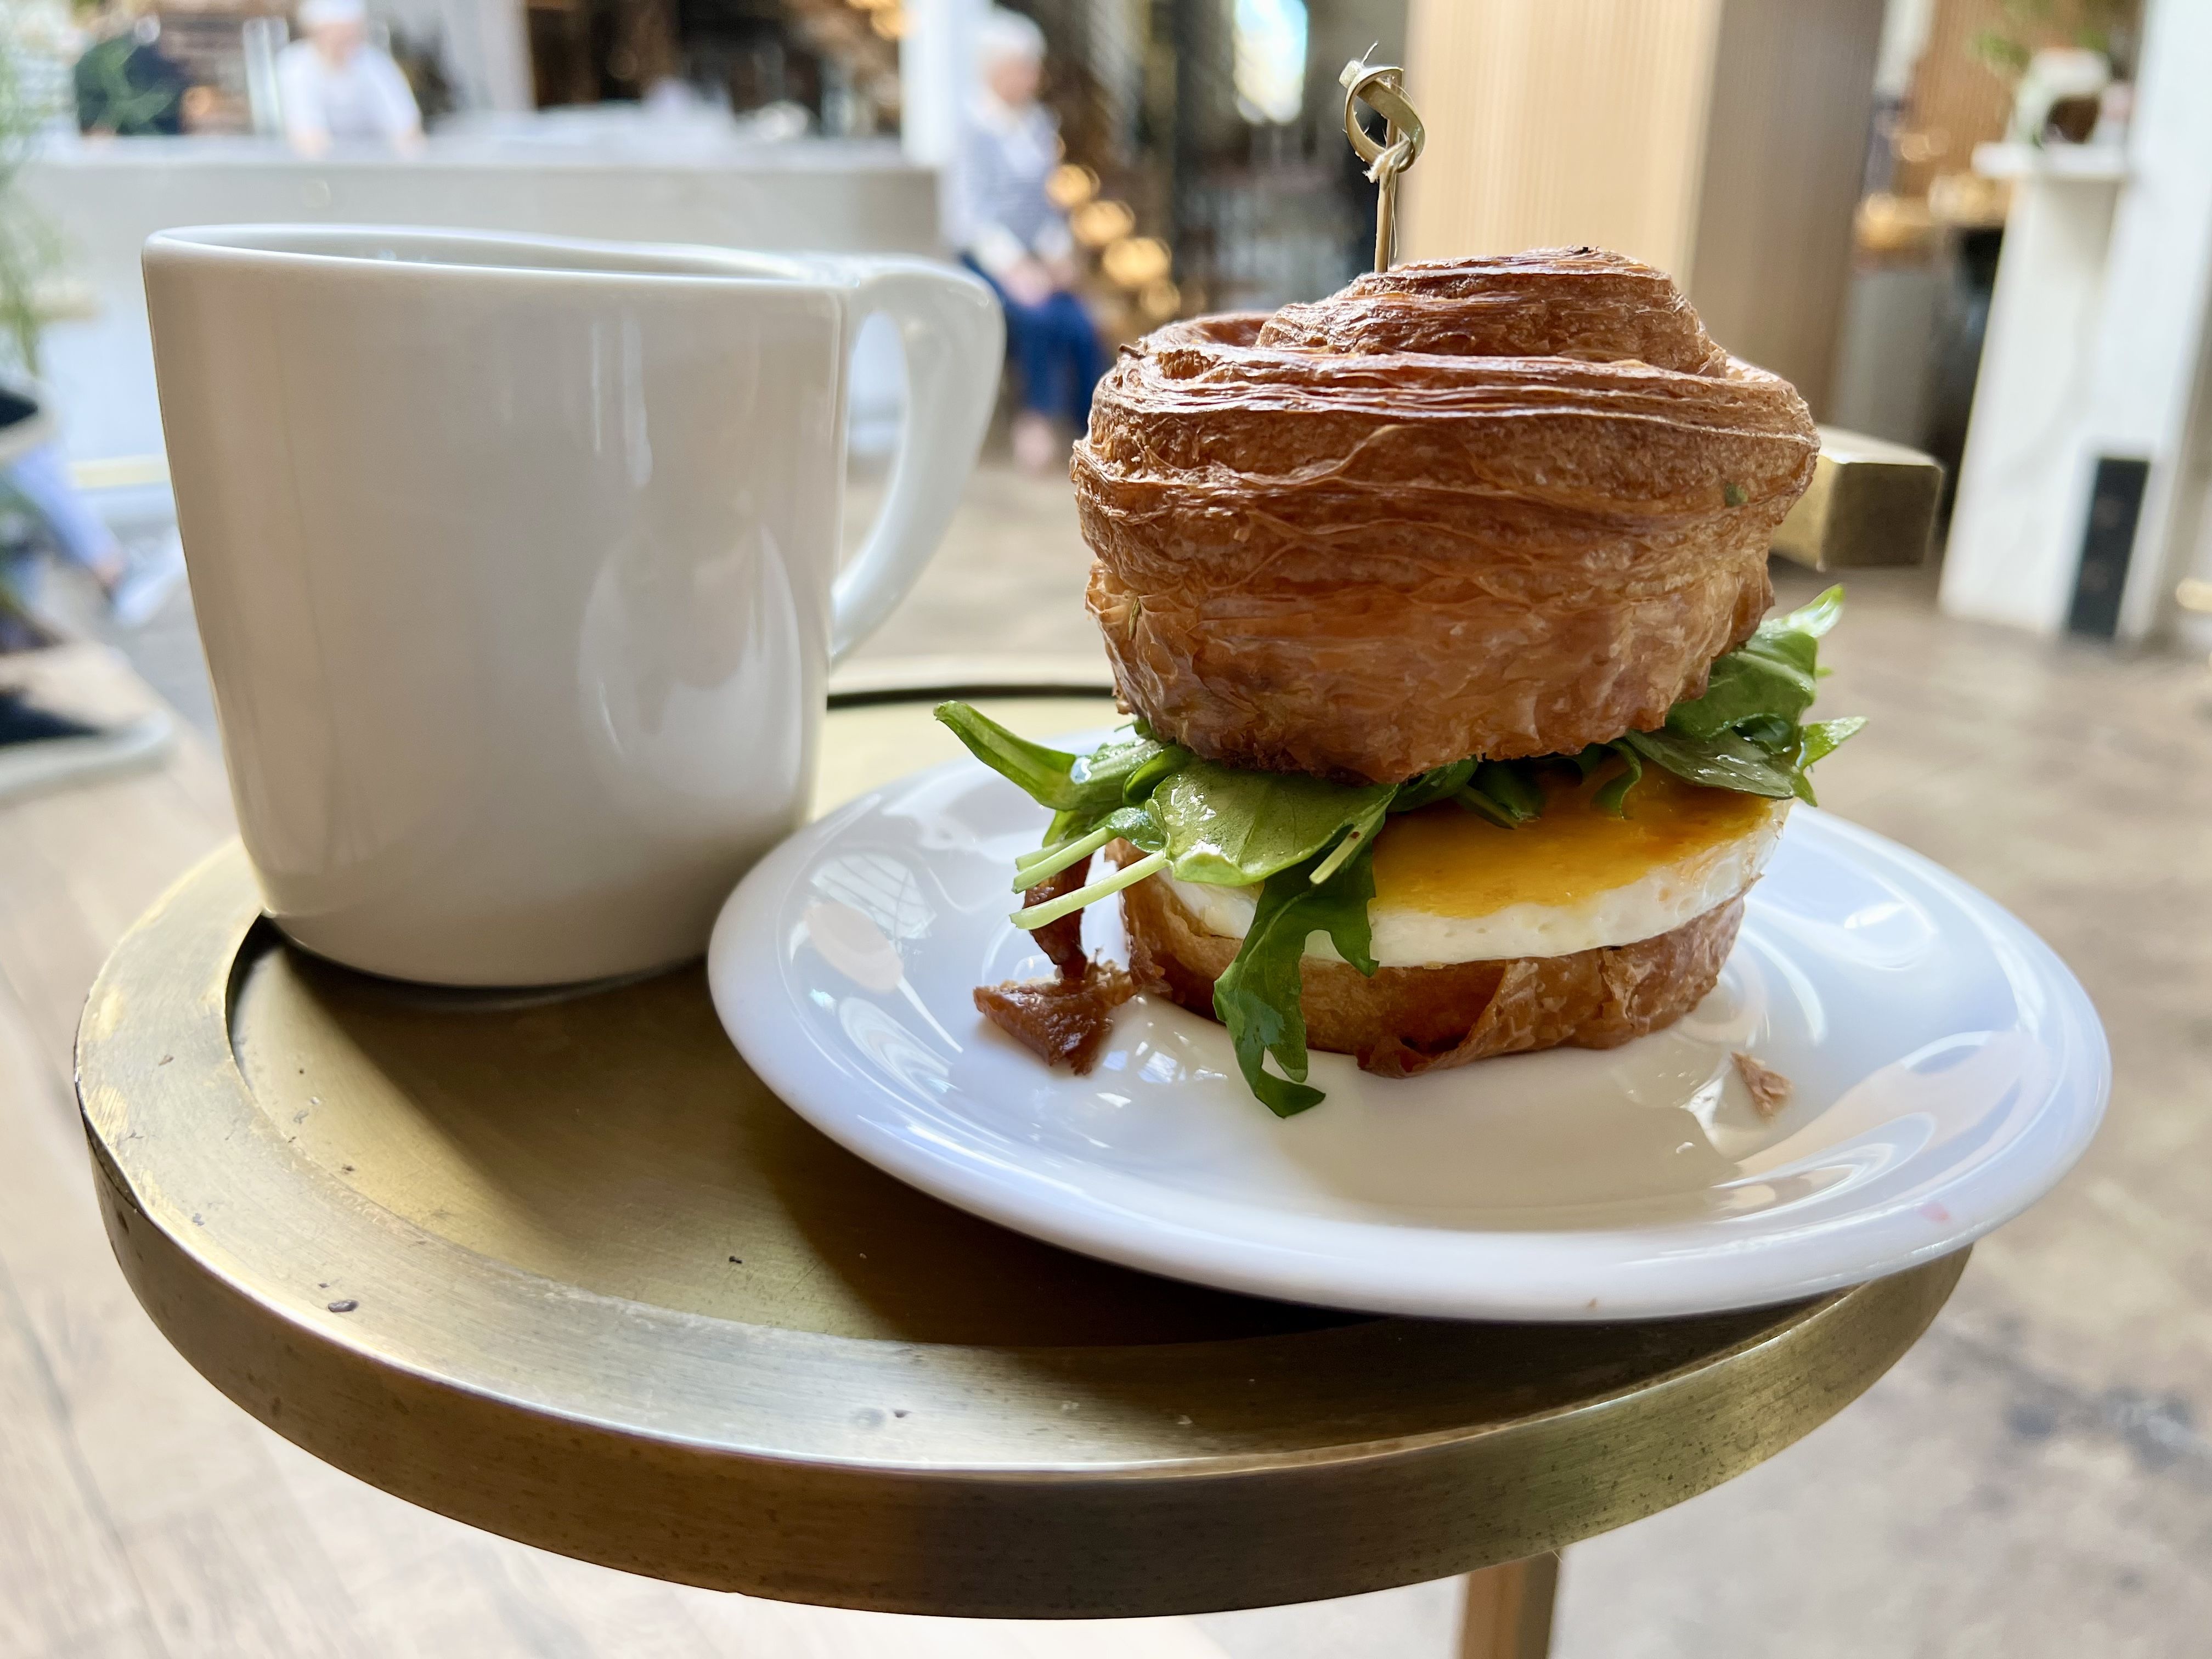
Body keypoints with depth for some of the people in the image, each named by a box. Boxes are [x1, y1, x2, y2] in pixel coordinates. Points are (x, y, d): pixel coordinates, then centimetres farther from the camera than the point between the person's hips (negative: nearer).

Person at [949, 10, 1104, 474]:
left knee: (1081, 327, -19)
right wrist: (1013, 267, -19)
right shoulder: (977, 130, -5)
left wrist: (1059, 253, 3)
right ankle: (1037, 418, -13)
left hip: (1034, 260, 5)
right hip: (987, 258, -5)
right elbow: (972, 211, -10)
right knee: (1040, 317, -31)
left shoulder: (1040, 125, 13)